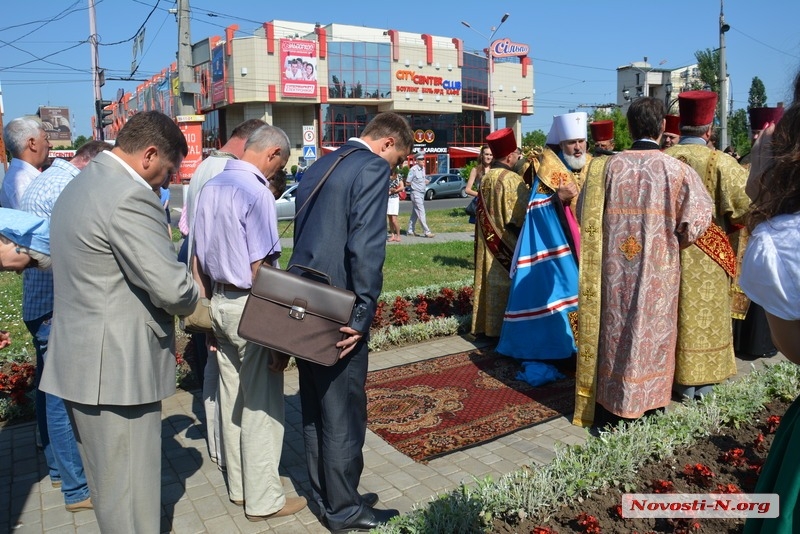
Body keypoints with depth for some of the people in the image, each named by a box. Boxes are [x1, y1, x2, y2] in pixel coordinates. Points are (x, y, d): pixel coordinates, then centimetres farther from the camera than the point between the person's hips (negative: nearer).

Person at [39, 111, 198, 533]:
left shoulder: (80, 184, 13)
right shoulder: (131, 196, -20)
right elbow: (171, 288, -25)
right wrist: (192, 301, -2)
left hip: (80, 359, 10)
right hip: (117, 366, -10)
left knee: (107, 482, 23)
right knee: (131, 489, 5)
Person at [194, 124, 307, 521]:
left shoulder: (211, 187, 7)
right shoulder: (256, 193, -18)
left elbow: (200, 258, 12)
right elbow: (260, 271, -21)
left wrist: (212, 307, 19)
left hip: (220, 303, 8)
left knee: (232, 399, 17)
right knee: (262, 406, 4)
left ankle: (239, 487, 32)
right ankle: (263, 500, 18)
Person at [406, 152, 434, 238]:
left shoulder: (423, 168, 9)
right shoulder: (413, 170, -15)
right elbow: (408, 182, -13)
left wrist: (426, 181, -2)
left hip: (422, 193, 9)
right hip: (416, 193, -9)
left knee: (415, 213, 13)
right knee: (421, 213, -8)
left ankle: (410, 231, 20)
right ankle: (427, 232, -8)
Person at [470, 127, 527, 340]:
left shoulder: (485, 178, 6)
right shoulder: (511, 180, -17)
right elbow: (522, 215, -15)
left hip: (489, 245, 8)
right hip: (509, 244, -7)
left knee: (492, 281, 13)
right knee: (507, 283, 0)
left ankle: (488, 324, 20)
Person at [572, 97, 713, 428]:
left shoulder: (606, 167, -4)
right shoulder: (678, 170, -8)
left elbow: (585, 215, 2)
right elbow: (697, 218, -7)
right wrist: (670, 242, 10)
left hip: (614, 270, 1)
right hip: (658, 271, -1)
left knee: (614, 329, 11)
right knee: (653, 330, 14)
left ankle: (609, 408, 20)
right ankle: (652, 401, 28)